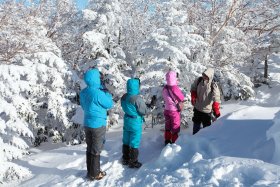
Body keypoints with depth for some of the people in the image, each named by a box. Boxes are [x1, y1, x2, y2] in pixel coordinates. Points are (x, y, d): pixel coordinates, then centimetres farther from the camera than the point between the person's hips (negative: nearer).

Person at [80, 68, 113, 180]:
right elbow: (109, 104, -11)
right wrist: (107, 94, 4)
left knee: (89, 149, 16)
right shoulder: (98, 93, -23)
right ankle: (95, 174, 14)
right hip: (98, 124, -7)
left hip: (87, 123, 7)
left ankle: (90, 171, 27)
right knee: (96, 150, 4)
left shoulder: (83, 92, 2)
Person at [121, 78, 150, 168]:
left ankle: (125, 159, 31)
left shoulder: (124, 97, -2)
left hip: (127, 121, 7)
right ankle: (133, 162, 15)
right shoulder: (137, 99, -24)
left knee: (126, 141, 18)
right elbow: (144, 111, -17)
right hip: (135, 123, -7)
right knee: (134, 143, 5)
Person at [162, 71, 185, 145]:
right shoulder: (174, 88, -26)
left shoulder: (164, 88, -7)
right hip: (174, 111, -6)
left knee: (168, 126, 21)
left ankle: (167, 141, 32)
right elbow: (182, 98, -13)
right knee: (175, 128, 10)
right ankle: (174, 143, 19)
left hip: (166, 110, 6)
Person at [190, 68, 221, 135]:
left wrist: (216, 111, -41)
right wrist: (193, 97, -4)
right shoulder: (198, 80, -10)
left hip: (207, 111, -4)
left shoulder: (213, 86, -23)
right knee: (196, 125, 21)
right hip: (197, 108, 5)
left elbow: (216, 100, -31)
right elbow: (193, 89, 10)